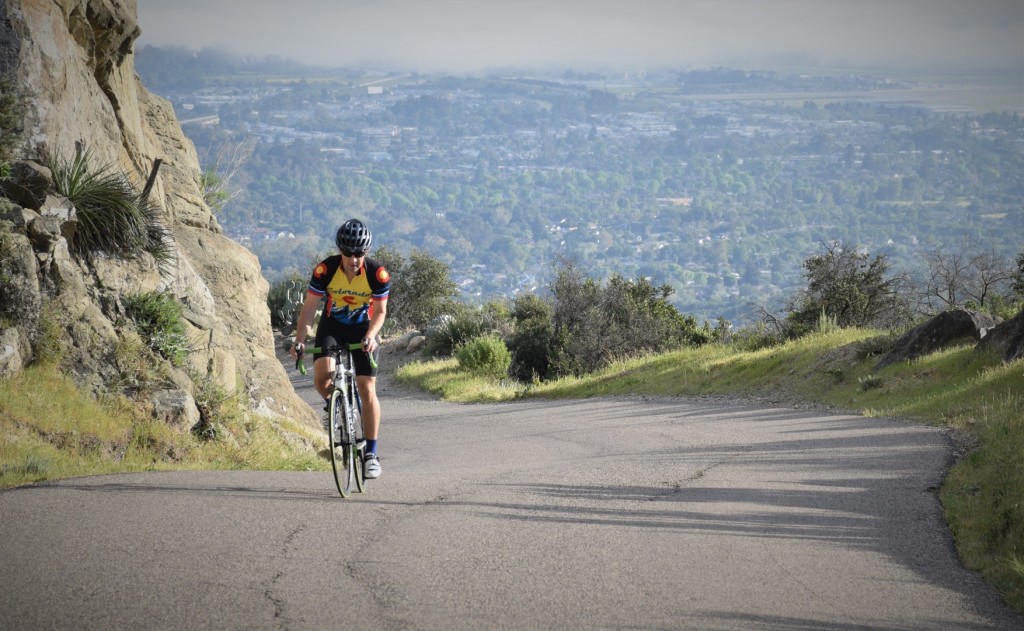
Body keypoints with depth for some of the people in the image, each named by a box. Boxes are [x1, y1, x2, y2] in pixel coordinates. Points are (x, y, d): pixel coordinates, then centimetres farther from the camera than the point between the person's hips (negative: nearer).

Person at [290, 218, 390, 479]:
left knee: (367, 389, -9)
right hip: (332, 326, 0)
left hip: (363, 330, 0)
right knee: (322, 374, -26)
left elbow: (380, 311, -14)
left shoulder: (377, 274, -22)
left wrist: (371, 335, -33)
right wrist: (300, 339, -28)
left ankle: (371, 452, 0)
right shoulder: (325, 270, -22)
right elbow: (309, 306, -17)